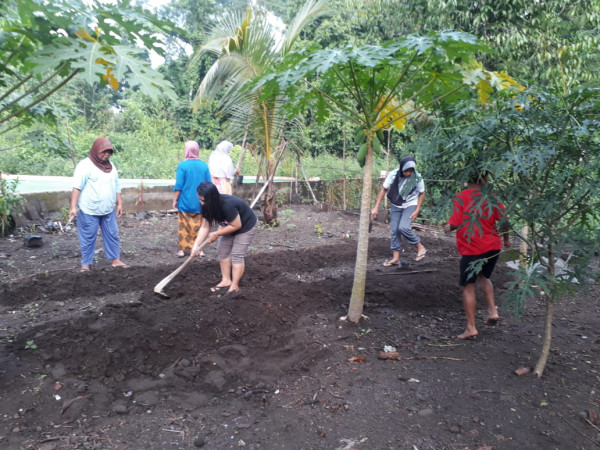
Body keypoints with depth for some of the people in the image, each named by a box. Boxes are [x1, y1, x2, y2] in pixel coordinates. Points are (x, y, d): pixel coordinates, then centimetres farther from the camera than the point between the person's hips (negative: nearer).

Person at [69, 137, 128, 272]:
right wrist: (73, 207, -19)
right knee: (88, 238, 4)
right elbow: (77, 187, -14)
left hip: (108, 210, 6)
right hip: (89, 211, -6)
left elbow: (116, 187, 18)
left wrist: (119, 203, 14)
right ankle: (86, 264, 15)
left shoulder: (111, 166, 12)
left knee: (112, 235, 9)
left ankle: (116, 260, 20)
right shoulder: (85, 165, -9)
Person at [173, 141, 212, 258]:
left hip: (185, 203, -2)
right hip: (200, 204, 2)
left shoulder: (182, 165, -10)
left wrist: (175, 200, 0)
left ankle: (182, 249, 12)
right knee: (199, 226, 11)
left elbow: (178, 186, -11)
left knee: (184, 227, 8)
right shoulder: (204, 165, -1)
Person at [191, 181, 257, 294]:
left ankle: (234, 286, 0)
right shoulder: (208, 206, -16)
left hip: (246, 226, -8)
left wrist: (216, 234, -23)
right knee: (222, 251, 6)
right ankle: (226, 280, 17)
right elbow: (205, 227, -13)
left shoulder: (228, 205, -40)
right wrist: (196, 245, -22)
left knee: (237, 255, -9)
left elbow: (236, 226, -30)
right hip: (230, 225, 8)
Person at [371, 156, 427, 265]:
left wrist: (417, 210, -11)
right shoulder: (394, 175, -20)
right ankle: (395, 257, 11)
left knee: (404, 227, -22)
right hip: (396, 205, 3)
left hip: (410, 205, -3)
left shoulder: (418, 178, -21)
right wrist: (376, 207, -13)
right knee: (394, 230, 0)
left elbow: (421, 194, -5)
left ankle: (420, 247, -1)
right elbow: (383, 190, -10)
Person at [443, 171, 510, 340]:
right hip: (493, 246, 4)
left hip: (471, 249, -4)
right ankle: (492, 311, 16)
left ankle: (471, 328, 9)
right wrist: (506, 239, 18)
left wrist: (447, 227, 6)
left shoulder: (461, 197, -11)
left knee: (468, 287, 6)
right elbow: (504, 220, 1)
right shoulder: (492, 196, 0)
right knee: (483, 277, 29)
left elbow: (455, 224, -16)